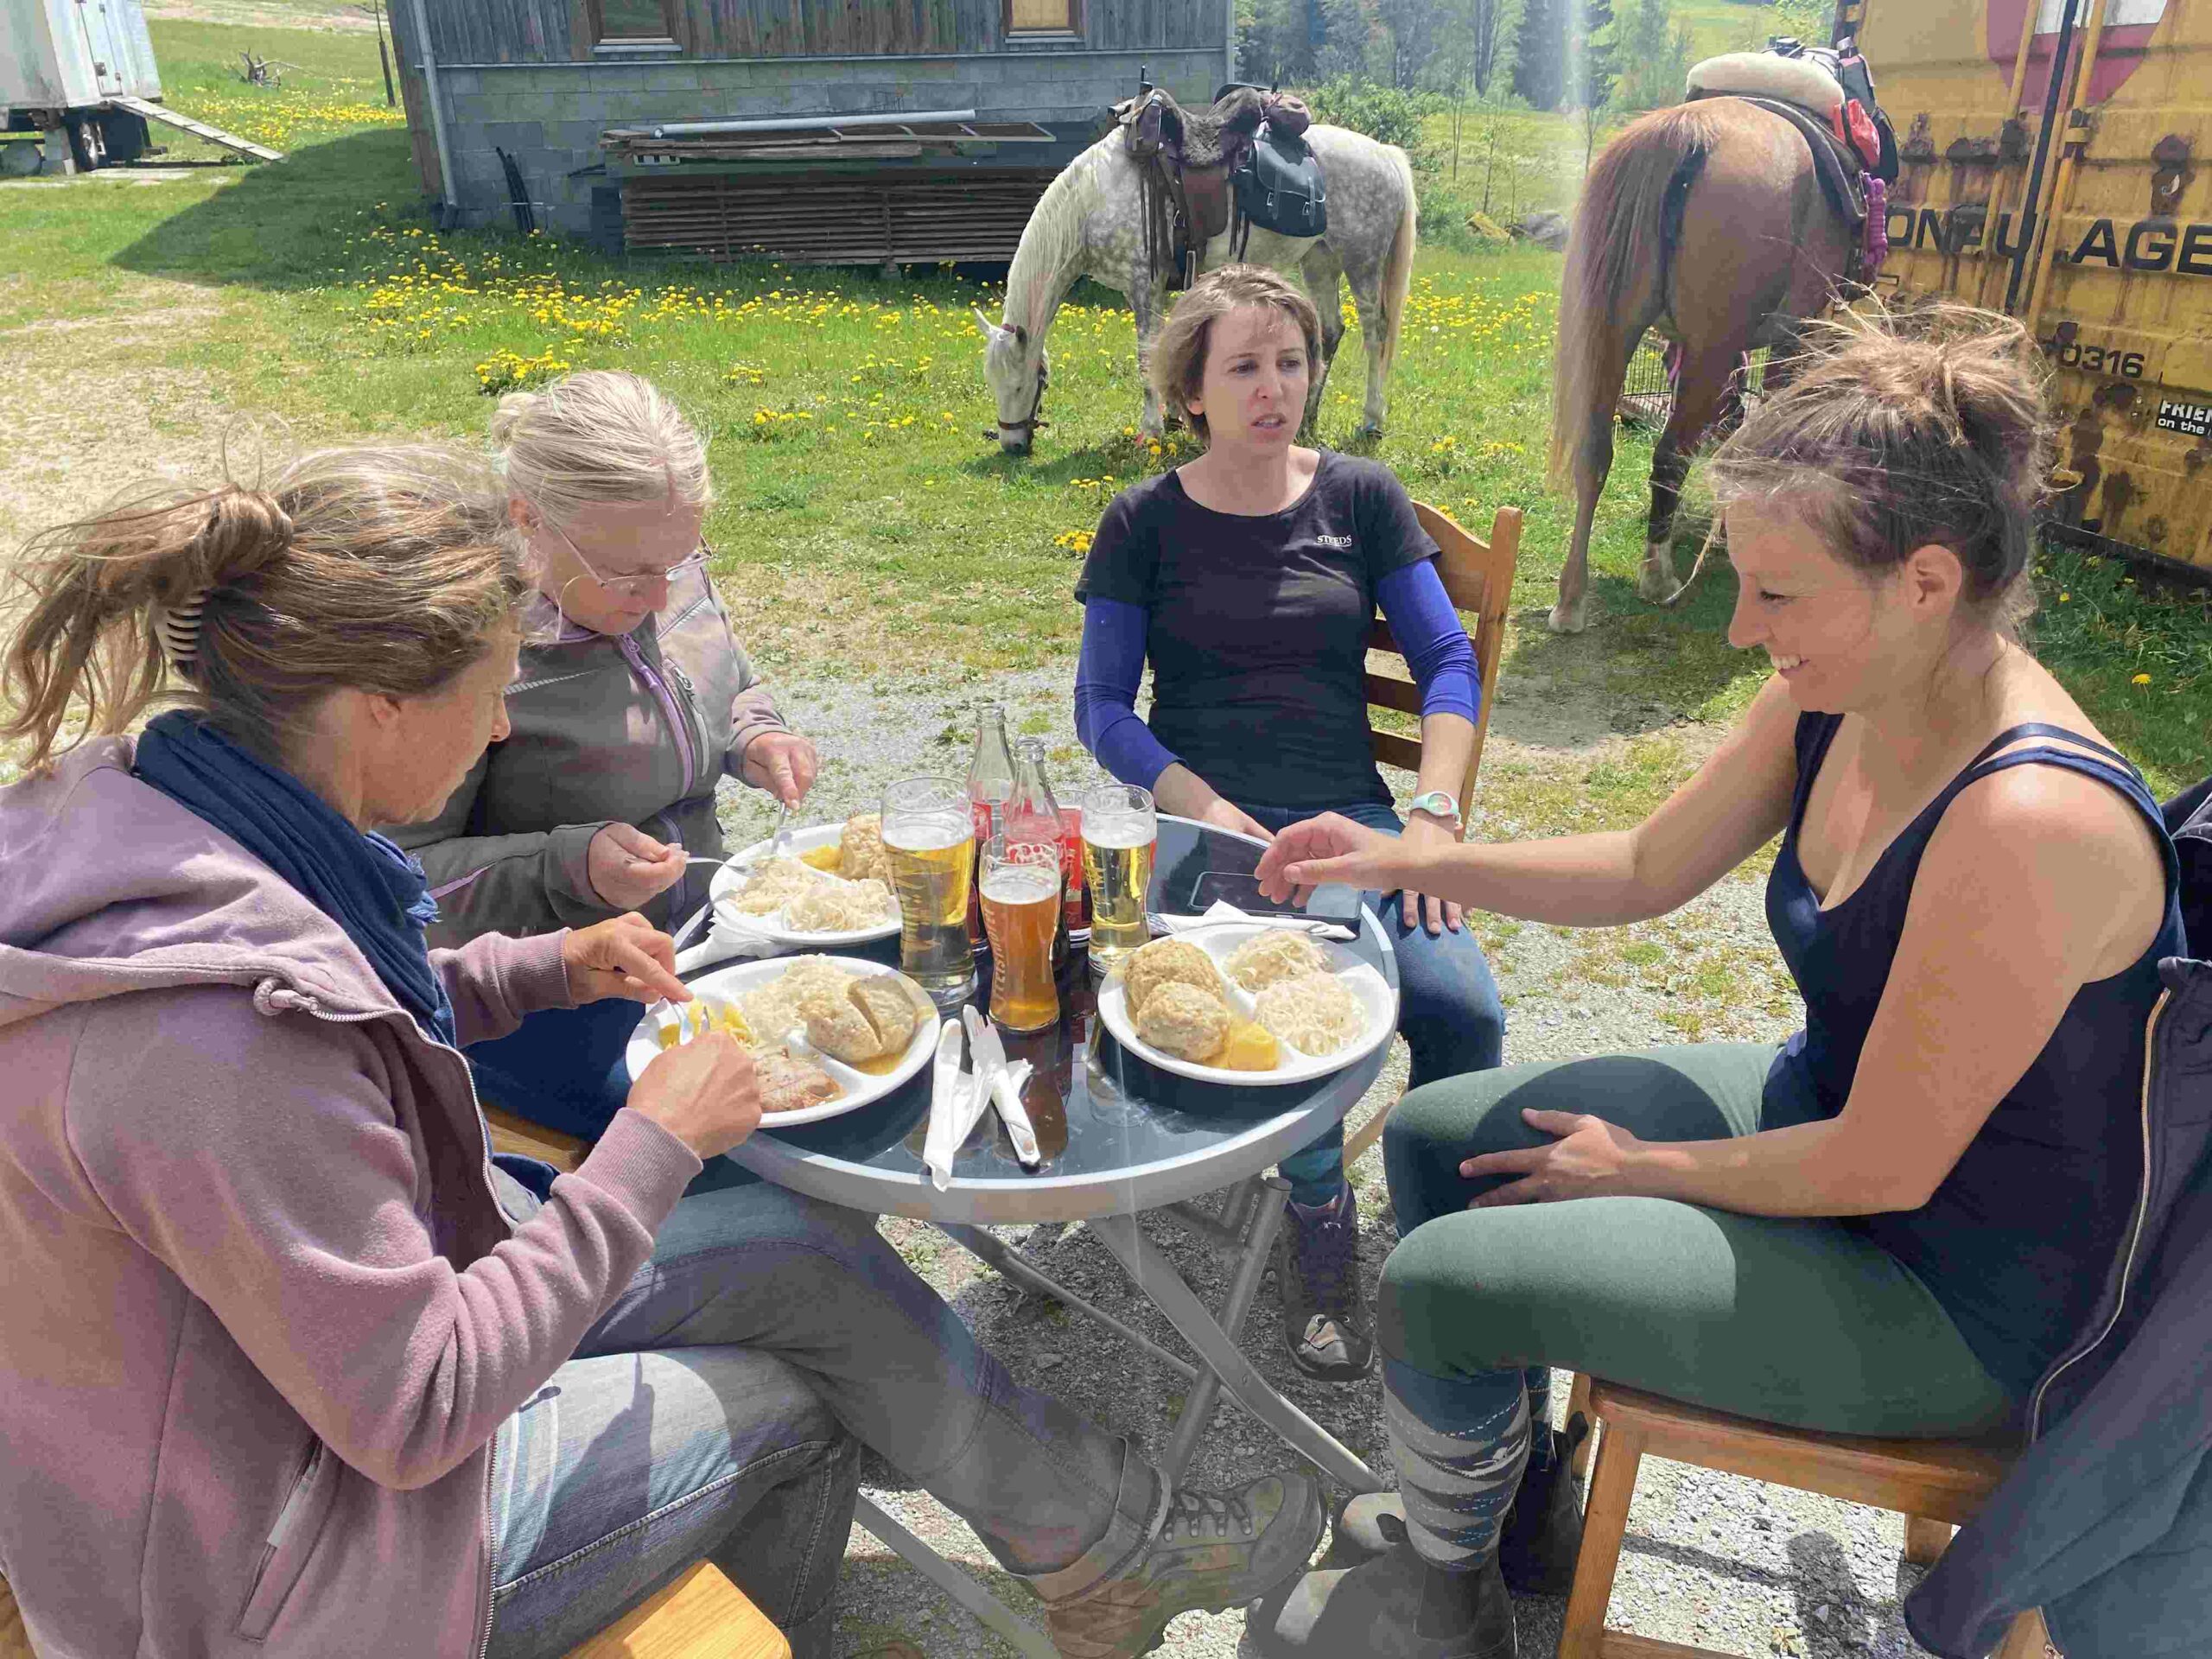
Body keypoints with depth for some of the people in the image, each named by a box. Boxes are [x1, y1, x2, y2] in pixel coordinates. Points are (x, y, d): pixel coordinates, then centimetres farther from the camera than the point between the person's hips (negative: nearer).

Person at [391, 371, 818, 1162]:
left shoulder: (669, 567, -4)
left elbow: (734, 685, 16)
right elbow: (400, 871, -18)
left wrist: (756, 740, -6)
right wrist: (569, 869, -31)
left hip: (696, 933, 7)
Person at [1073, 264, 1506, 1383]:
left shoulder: (1361, 498, 12)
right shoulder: (1145, 522, 8)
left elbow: (1447, 661, 9)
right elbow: (1102, 707, 4)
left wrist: (1434, 811, -7)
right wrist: (1202, 806, -13)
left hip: (1347, 817, 2)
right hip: (1202, 817, -1)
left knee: (1463, 1007, -26)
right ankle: (1318, 1215, -1)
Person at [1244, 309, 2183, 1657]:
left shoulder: (2027, 823, -35)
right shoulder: (1835, 697, -10)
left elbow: (1882, 1166, -26)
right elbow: (1643, 871, 3)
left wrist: (1645, 1171, -11)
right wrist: (1405, 861, -5)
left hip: (1957, 1294, -8)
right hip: (1822, 1107, 8)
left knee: (1438, 1281, -15)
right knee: (1434, 1136, 8)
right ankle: (1524, 1513, 31)